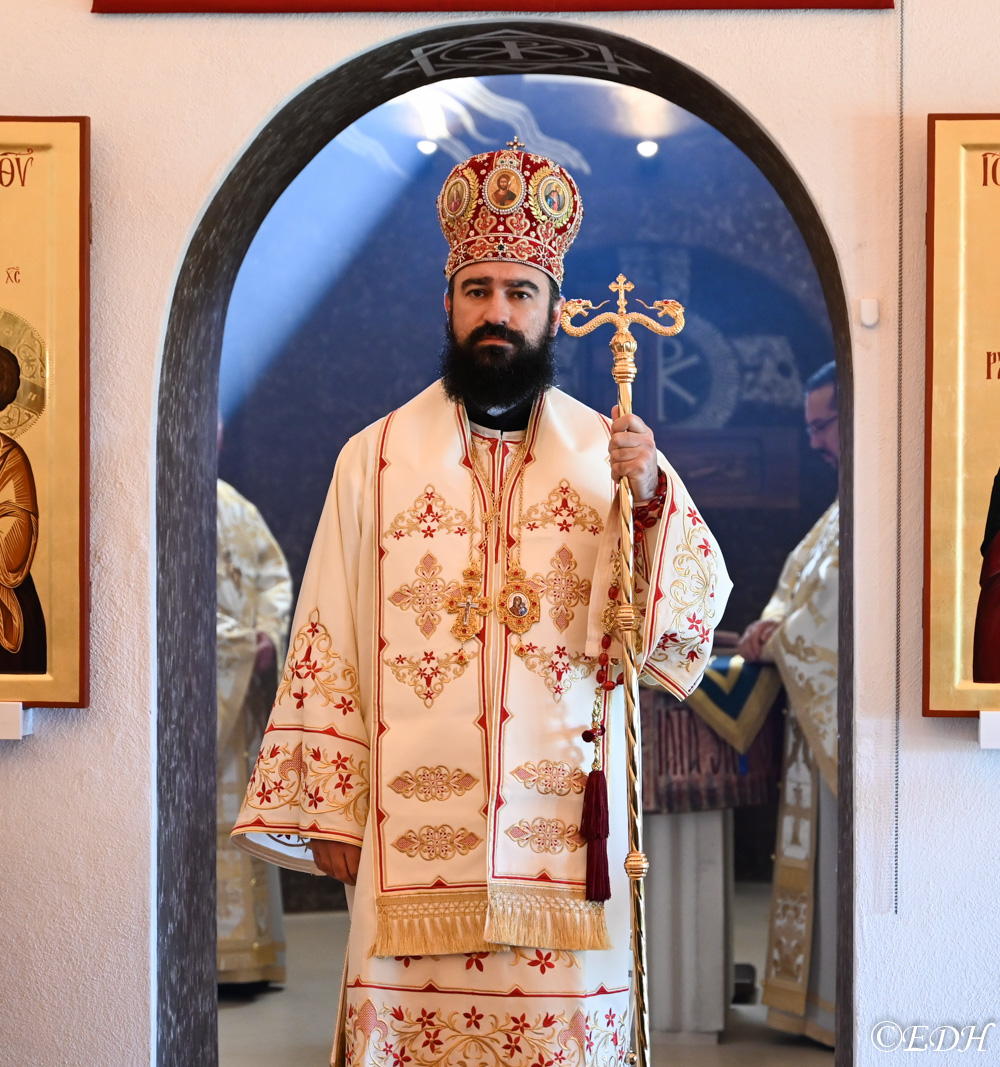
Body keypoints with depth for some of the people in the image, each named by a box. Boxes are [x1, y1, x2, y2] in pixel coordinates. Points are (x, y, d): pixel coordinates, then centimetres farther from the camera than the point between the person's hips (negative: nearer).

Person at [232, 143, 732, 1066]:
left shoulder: (610, 452, 8)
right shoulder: (376, 459, 6)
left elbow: (694, 610, 1)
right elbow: (328, 645, 5)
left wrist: (650, 497, -16)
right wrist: (328, 812, 1)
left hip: (564, 822, 0)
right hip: (415, 824, 0)